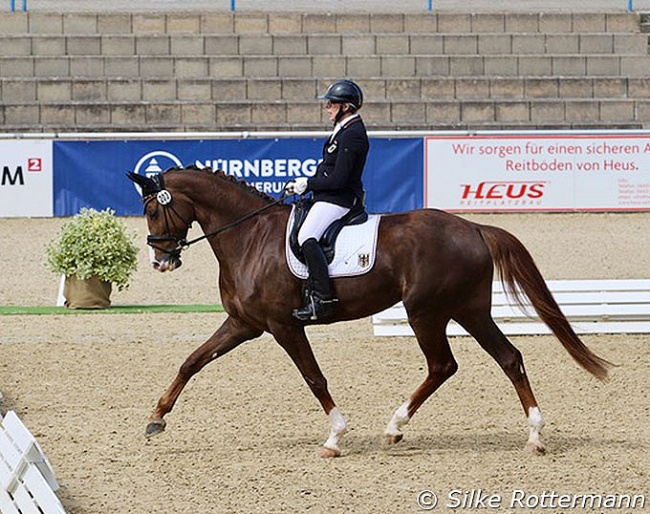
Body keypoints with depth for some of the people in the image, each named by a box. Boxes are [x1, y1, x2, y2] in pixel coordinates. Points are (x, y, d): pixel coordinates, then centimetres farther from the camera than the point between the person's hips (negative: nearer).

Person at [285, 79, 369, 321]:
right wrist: (304, 184, 12)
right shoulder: (346, 130, 15)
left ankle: (323, 299, -29)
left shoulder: (351, 135, -18)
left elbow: (338, 180, -22)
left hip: (337, 200, -12)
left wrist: (307, 184, -12)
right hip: (329, 198, 12)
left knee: (306, 237, -26)